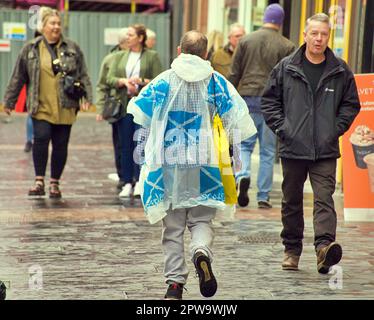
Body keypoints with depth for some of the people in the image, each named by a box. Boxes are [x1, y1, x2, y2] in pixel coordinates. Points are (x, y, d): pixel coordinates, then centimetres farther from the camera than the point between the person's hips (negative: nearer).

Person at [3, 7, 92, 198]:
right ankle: (39, 181, -7)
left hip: (65, 109, 1)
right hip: (41, 108, -1)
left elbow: (83, 76, 8)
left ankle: (55, 183, 16)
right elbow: (18, 78, 9)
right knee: (41, 139, -16)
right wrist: (9, 101, 11)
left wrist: (86, 97, -2)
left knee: (61, 145, 4)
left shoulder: (72, 48, 7)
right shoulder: (30, 49, 5)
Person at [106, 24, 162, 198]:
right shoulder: (119, 56, 15)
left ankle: (140, 181, -4)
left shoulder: (152, 56, 4)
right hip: (124, 105, 4)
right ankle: (127, 183, 8)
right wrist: (124, 81, -11)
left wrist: (142, 81, -16)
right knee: (126, 146, 3)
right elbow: (109, 79, 6)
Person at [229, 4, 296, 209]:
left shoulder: (246, 41, 6)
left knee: (245, 144, 12)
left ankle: (243, 175, -16)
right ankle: (263, 196, 8)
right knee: (267, 151, 6)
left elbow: (234, 74, 6)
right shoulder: (286, 47, 2)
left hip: (248, 98, 1)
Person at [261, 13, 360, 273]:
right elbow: (270, 100, 8)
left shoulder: (340, 71, 3)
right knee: (292, 201, 10)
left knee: (324, 198, -13)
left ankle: (325, 245, -22)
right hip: (293, 147, 1)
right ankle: (292, 250, 21)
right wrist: (281, 128, -2)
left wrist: (336, 128, 0)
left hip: (326, 150, -1)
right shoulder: (286, 68, 2)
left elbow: (351, 104, 12)